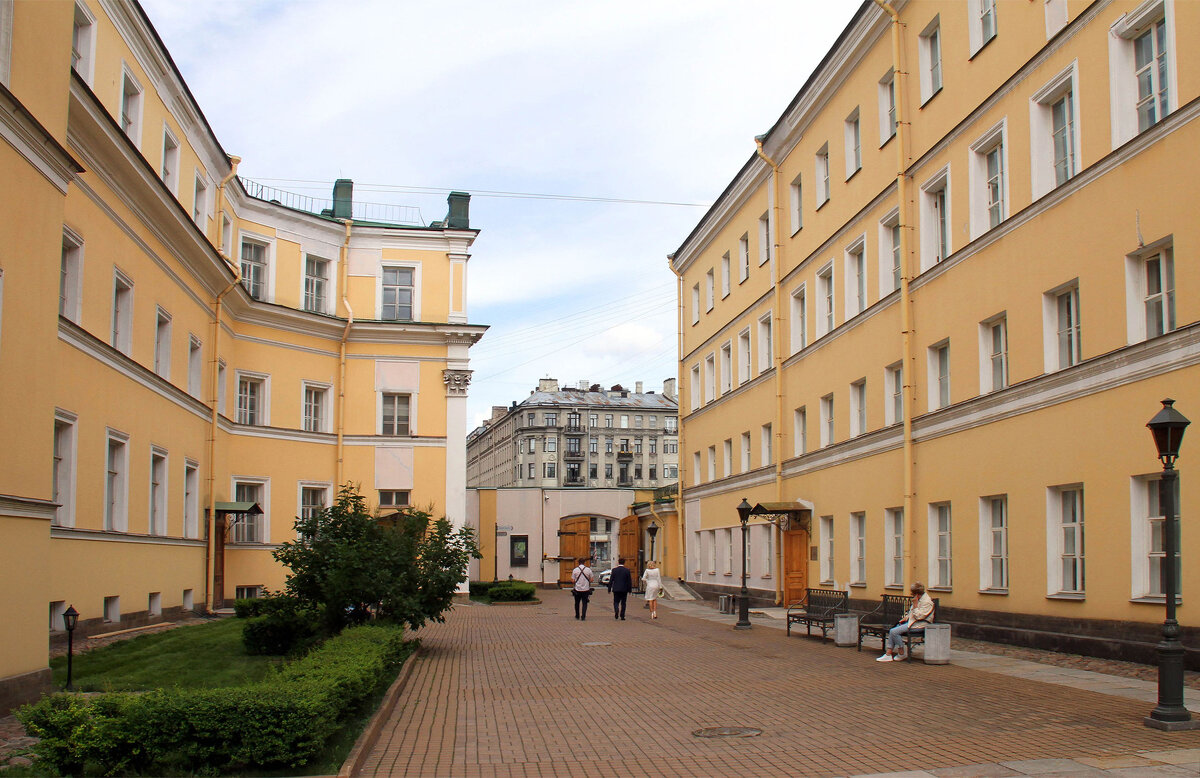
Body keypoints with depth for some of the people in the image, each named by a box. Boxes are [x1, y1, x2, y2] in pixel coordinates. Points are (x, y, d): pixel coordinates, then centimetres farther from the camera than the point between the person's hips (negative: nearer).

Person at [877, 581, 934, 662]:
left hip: (919, 625, -10)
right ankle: (888, 654, -7)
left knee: (894, 632, -19)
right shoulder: (917, 599, 12)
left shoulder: (927, 602, -17)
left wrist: (915, 604, -20)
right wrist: (906, 617, 10)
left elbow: (918, 616, -22)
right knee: (892, 630, -4)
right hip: (911, 621, 10)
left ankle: (902, 654, -6)